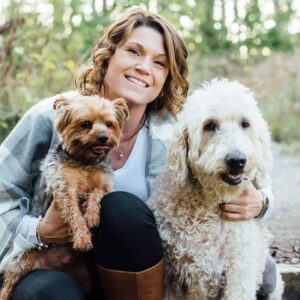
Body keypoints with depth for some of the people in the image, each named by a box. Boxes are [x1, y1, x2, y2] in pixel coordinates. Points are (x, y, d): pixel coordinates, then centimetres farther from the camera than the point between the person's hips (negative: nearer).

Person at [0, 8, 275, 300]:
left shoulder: (170, 134, -7)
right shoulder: (52, 117, -12)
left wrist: (257, 203, -24)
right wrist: (38, 231, -23)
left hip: (124, 273, 3)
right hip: (48, 273, -2)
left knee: (122, 207, -29)